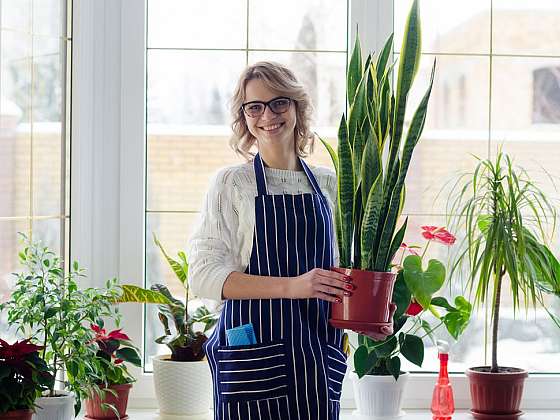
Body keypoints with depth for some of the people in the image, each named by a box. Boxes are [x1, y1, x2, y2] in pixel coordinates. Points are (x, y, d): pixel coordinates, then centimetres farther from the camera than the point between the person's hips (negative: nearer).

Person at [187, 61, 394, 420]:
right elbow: (204, 275, -10)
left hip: (320, 356, 3)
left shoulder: (328, 185, 11)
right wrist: (291, 286, -21)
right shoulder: (231, 183, 0)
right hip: (253, 356, -3)